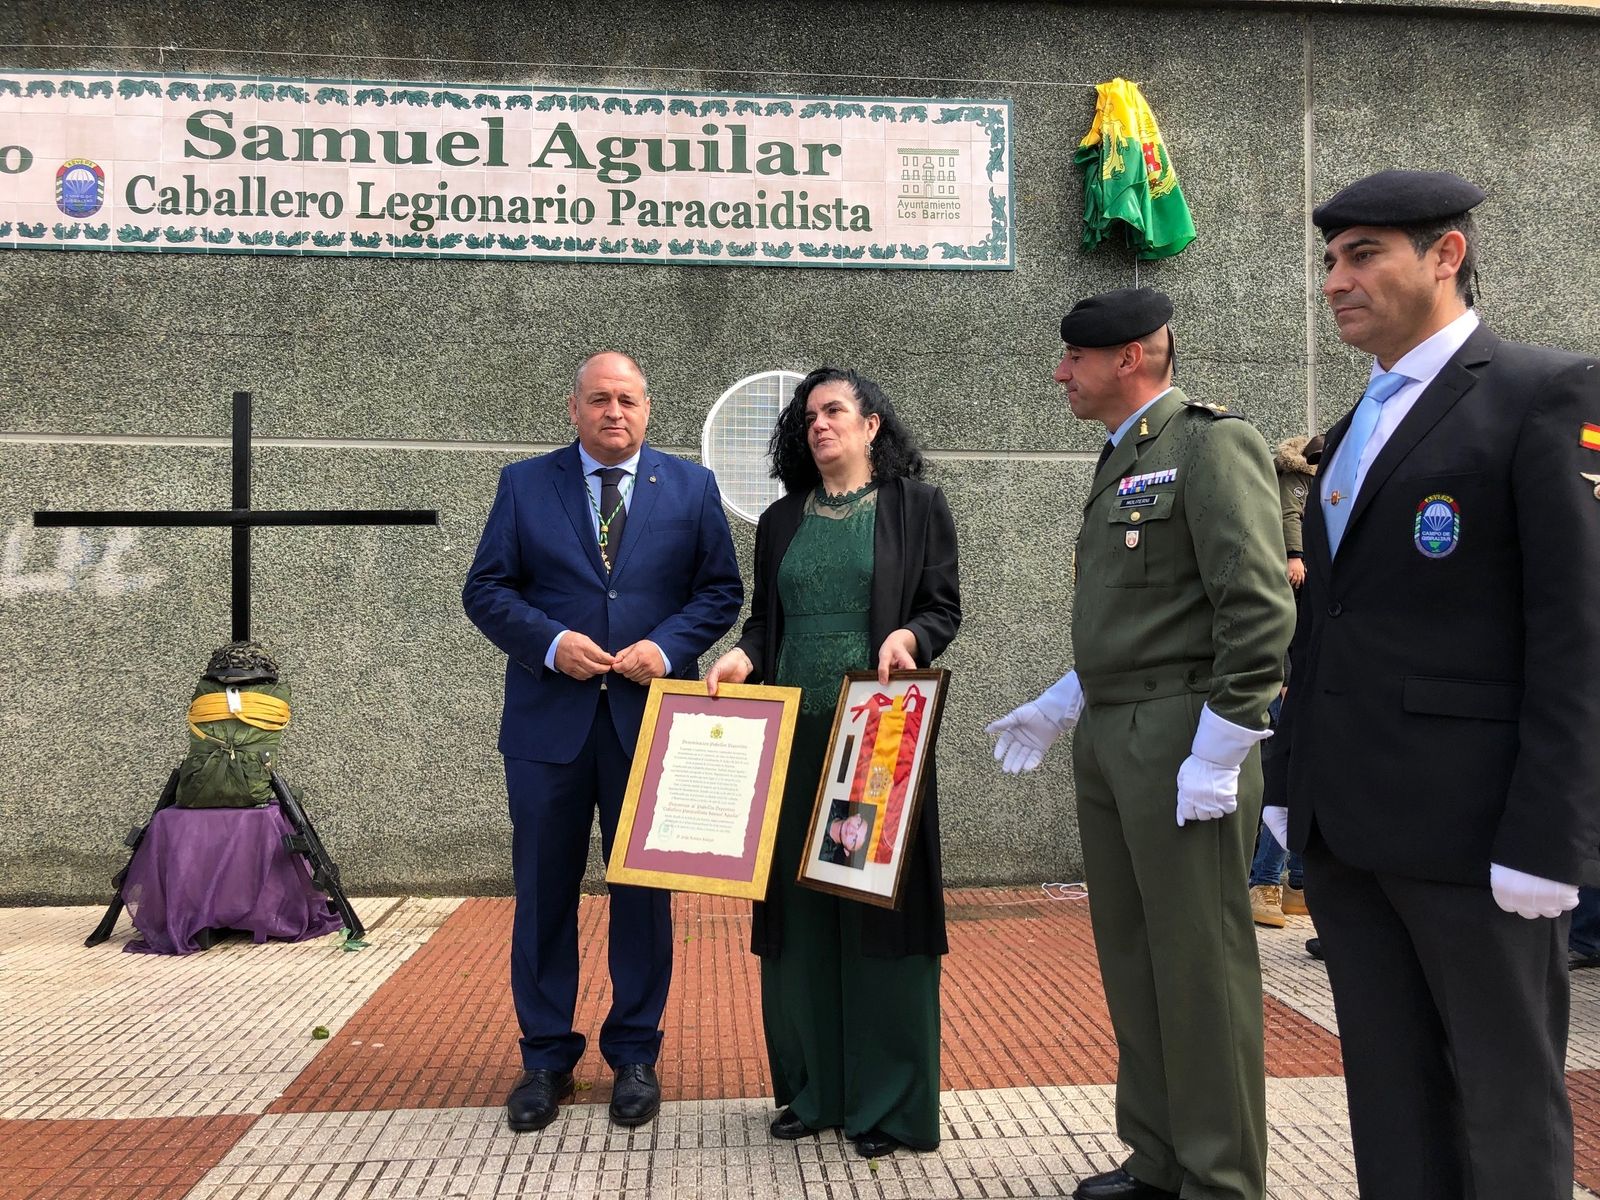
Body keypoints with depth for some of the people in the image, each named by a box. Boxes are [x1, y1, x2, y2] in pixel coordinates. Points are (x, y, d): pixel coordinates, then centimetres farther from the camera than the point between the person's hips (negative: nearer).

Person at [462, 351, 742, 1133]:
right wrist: (549, 642, -14)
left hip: (650, 717, 0)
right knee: (543, 891, 7)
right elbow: (486, 590, 3)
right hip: (549, 717, 0)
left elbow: (721, 589, 5)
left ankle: (635, 1055, 23)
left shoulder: (691, 487, 7)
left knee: (644, 889, 8)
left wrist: (668, 645, -12)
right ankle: (546, 1058, 22)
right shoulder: (524, 484, 7)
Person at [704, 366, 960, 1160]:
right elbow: (765, 616, 13)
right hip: (794, 732, 4)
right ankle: (812, 1088, 18)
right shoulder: (781, 521, 14)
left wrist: (906, 636, -19)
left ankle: (887, 1102, 10)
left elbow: (944, 608, 1)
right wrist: (744, 655, -7)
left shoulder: (917, 506, 4)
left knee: (880, 903, 0)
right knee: (798, 908, 5)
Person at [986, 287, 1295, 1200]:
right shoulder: (1122, 463, 17)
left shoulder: (1213, 443, -10)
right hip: (1107, 741, 9)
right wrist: (1059, 708, 18)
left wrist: (1216, 758, -20)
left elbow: (1260, 609, -18)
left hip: (1183, 739, -9)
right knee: (1131, 956, 15)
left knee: (1199, 965, 0)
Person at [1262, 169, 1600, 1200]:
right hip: (1345, 822, 7)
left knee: (1507, 1101, 6)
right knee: (1388, 1085, 15)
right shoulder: (1357, 429, 17)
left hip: (1467, 819, -7)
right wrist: (1292, 789, 16)